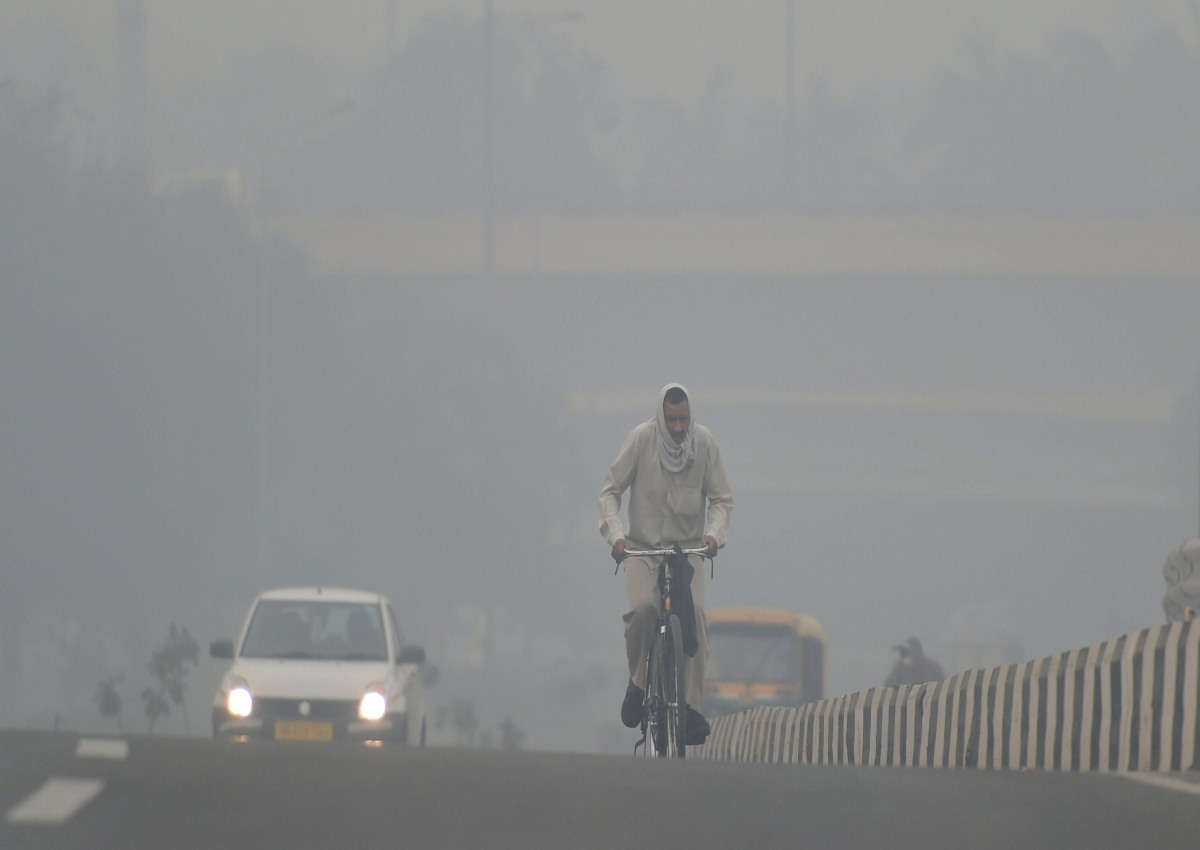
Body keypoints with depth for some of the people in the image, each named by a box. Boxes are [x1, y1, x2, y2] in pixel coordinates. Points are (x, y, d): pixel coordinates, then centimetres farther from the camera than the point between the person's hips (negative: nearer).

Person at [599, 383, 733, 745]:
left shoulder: (704, 442, -5)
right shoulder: (641, 439, -10)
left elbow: (721, 498, 2)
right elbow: (610, 491, -5)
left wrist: (714, 533, -17)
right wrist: (615, 534, -19)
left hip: (688, 547, 1)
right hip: (642, 546, -1)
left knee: (694, 614, -21)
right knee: (643, 607, -27)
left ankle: (691, 705, -17)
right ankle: (638, 681, -1)